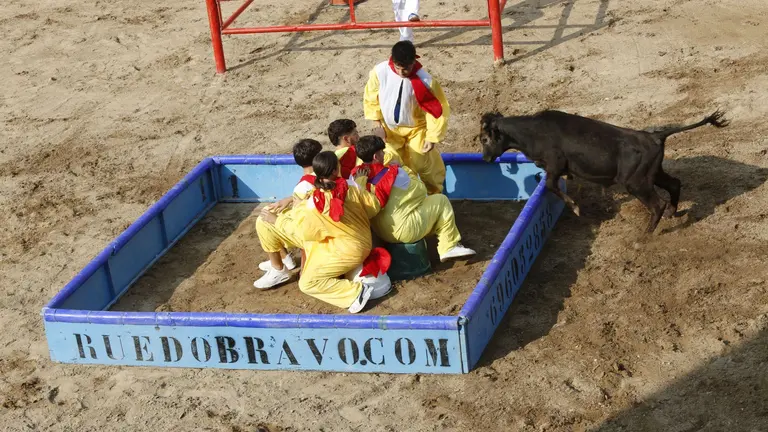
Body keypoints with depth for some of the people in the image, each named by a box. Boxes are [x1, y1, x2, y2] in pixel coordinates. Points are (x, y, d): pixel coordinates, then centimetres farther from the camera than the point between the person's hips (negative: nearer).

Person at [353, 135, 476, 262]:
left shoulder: (358, 175, -5)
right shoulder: (394, 174, -20)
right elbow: (420, 190, -5)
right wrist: (408, 172, 9)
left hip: (380, 232, 8)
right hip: (404, 231, -8)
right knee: (441, 201, 5)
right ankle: (449, 247, 9)